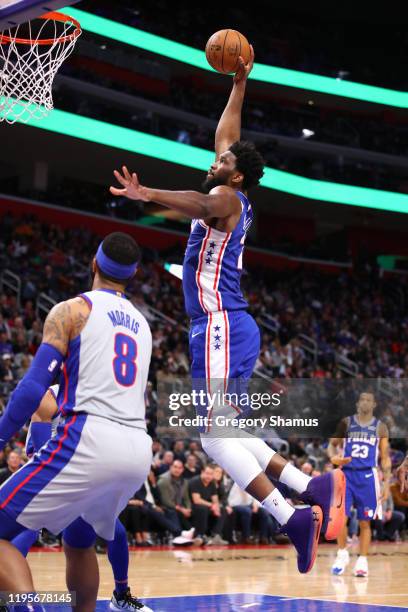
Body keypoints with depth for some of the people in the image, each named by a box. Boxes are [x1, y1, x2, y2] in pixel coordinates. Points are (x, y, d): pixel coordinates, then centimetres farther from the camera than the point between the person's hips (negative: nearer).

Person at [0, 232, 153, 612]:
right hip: (138, 452, 7)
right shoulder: (141, 323, 22)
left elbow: (33, 387, -7)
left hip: (88, 441, -7)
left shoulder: (71, 310, 2)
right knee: (78, 542, 30)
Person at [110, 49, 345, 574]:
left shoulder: (227, 198, -6)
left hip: (222, 329, -10)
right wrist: (239, 83, 38)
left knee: (214, 434, -15)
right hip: (226, 329, 10)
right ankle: (312, 490, 9)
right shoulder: (231, 201, 20)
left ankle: (291, 517, -19)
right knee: (227, 431, 12)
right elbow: (226, 136, 34)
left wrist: (147, 194, -46)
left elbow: (202, 203, -32)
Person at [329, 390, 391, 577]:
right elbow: (332, 444, 12)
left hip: (367, 476, 0)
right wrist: (334, 457, -12)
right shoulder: (346, 423, 5)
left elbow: (385, 458, 6)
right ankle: (342, 555, 8)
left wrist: (387, 483, -1)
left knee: (365, 522, 2)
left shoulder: (380, 427, 5)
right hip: (347, 474, 0)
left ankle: (362, 561, 8)